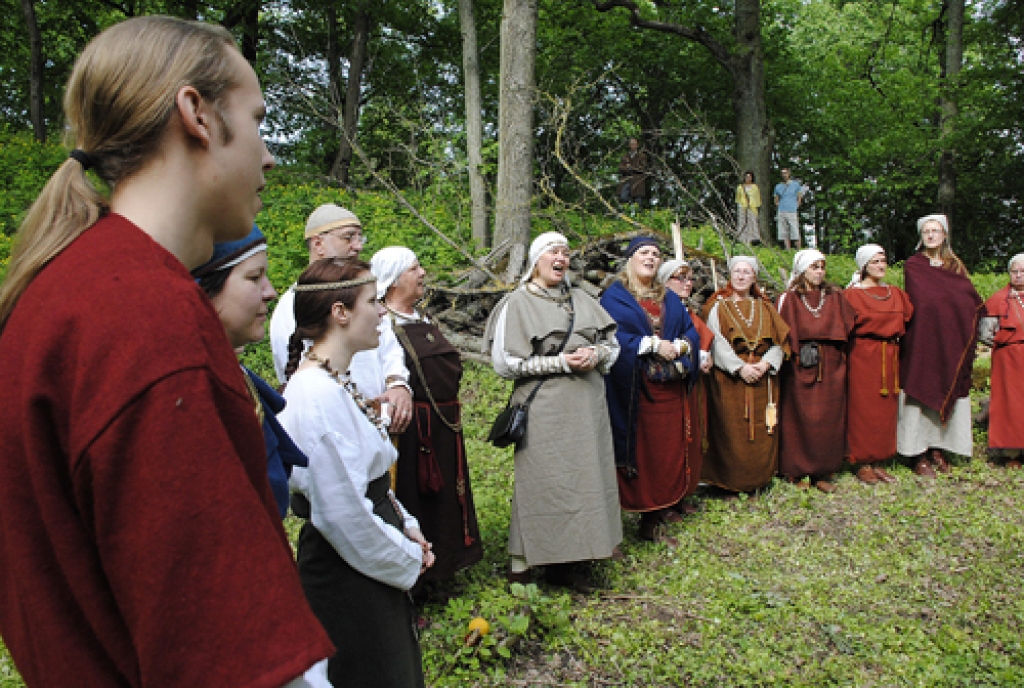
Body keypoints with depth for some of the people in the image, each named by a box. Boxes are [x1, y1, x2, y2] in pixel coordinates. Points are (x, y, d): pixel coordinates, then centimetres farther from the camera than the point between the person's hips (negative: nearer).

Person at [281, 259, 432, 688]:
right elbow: (343, 511, -25)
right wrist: (406, 558, -12)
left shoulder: (336, 380, 5)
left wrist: (406, 527, 5)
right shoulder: (318, 395, -26)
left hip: (375, 566, 9)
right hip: (349, 579, -9)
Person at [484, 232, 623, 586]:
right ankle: (521, 563, 8)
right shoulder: (517, 303, -2)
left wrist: (596, 354, -7)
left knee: (585, 475, 5)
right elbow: (505, 362, -9)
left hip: (587, 406, 6)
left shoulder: (581, 299, 15)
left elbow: (613, 343, 17)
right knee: (542, 480, -5)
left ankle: (566, 560, 17)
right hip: (544, 408, -5)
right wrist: (562, 362, -14)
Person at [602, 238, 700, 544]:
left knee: (668, 448, 6)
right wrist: (654, 345, -16)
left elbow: (691, 333, 10)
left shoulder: (670, 299, 17)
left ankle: (660, 510, 16)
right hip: (636, 388, -6)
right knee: (642, 450, -1)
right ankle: (650, 517, 7)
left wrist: (678, 346, -11)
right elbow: (615, 338, -14)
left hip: (670, 389, 6)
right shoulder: (615, 297, -1)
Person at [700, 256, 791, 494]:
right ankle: (733, 483, 4)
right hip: (729, 378, -3)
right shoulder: (718, 306, 5)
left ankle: (760, 479, 14)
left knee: (762, 433, 3)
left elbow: (780, 342, 7)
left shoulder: (765, 307, 16)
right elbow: (716, 343, -7)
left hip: (763, 379, 4)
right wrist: (740, 368, -17)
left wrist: (765, 363, -11)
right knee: (732, 432, -5)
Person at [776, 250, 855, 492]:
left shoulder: (835, 297, 12)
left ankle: (823, 472, 12)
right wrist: (798, 351, -12)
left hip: (831, 367, 4)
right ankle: (797, 471, 8)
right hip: (800, 367, -3)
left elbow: (848, 327, 10)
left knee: (829, 417, 3)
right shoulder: (789, 299, 1)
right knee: (800, 418, -2)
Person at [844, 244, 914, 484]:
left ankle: (878, 462, 16)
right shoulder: (851, 295, -4)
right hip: (863, 358, -6)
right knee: (863, 409, -2)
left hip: (889, 359, 6)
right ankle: (862, 464, 5)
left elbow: (909, 319, 11)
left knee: (886, 410, 8)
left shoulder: (896, 293, 13)